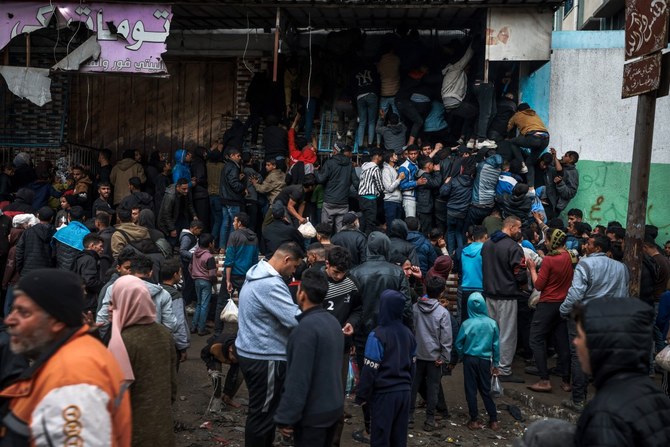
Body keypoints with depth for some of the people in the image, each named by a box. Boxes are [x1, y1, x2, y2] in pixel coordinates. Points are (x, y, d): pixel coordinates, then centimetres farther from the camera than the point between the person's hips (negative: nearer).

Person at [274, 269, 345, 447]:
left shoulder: (307, 328, -24)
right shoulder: (333, 321, 4)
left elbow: (299, 378, -25)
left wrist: (286, 417, -18)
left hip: (313, 413, -8)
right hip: (335, 406, 8)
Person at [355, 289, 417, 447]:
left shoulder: (378, 335, -16)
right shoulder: (408, 333, 6)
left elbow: (370, 370, -14)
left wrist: (362, 395, -5)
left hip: (384, 393, -6)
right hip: (405, 392, 6)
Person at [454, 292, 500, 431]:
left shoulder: (466, 324, -14)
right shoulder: (492, 323, -8)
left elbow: (458, 344, -5)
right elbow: (496, 345, 0)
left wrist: (462, 357, 14)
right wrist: (496, 363, 10)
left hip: (470, 359, -2)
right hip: (485, 360, 2)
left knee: (471, 390, 8)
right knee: (486, 390, 13)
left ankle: (474, 420, 13)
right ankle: (493, 420, 15)